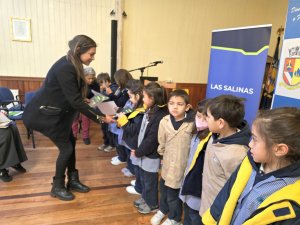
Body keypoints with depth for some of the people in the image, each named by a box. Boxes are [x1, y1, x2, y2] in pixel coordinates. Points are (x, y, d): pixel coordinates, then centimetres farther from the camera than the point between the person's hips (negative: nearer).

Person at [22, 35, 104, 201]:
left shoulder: (71, 64, 0)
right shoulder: (65, 69, -29)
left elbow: (74, 95, 10)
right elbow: (75, 101, -28)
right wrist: (98, 117, -23)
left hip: (57, 112, 9)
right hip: (45, 113, -9)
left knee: (71, 142, 12)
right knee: (66, 148, -2)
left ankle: (72, 180, 28)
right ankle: (57, 187, 19)